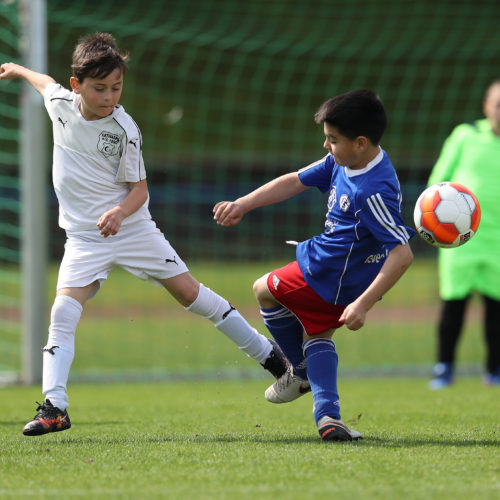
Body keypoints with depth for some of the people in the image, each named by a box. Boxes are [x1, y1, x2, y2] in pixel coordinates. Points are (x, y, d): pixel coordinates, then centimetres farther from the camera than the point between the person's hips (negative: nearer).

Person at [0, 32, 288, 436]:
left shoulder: (124, 130, -16)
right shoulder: (61, 103, -6)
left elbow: (140, 189, -10)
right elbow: (47, 83, 20)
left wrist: (119, 212, -31)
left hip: (131, 228, -2)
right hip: (84, 236, 2)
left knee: (188, 291, 3)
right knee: (63, 311, -16)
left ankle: (267, 353, 18)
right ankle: (54, 407, -18)